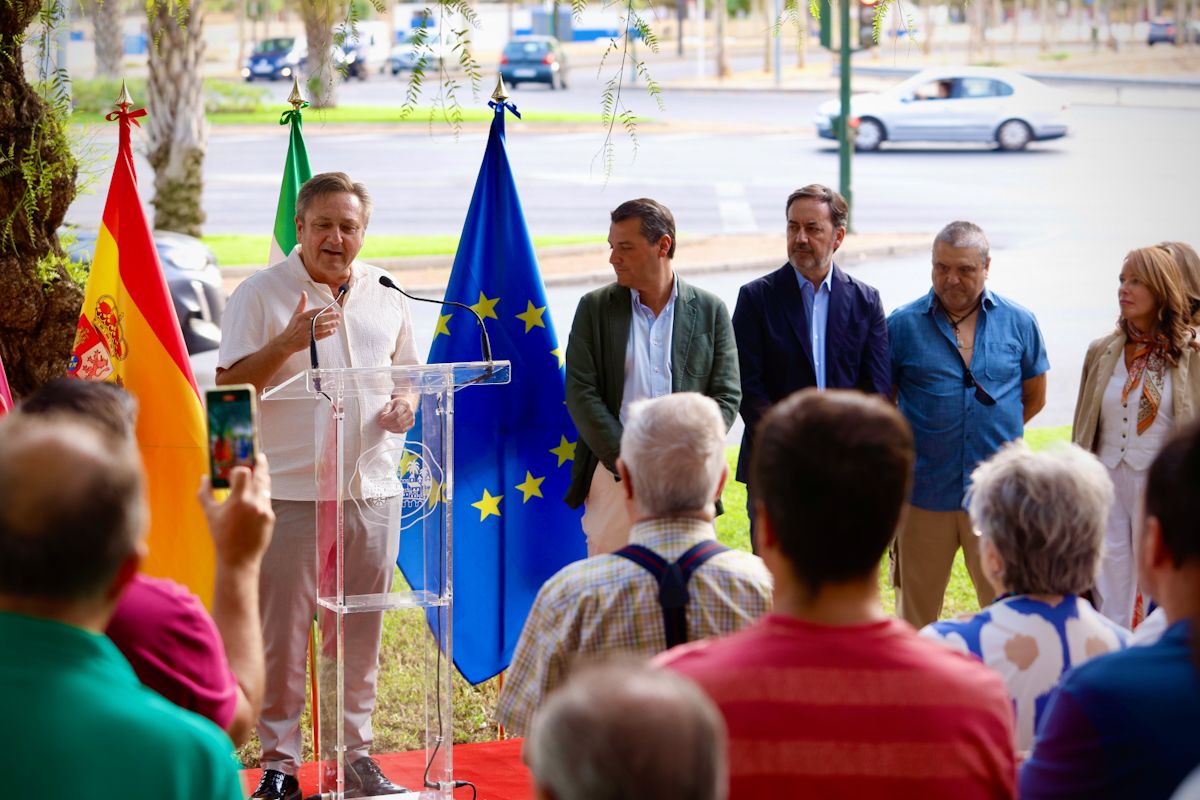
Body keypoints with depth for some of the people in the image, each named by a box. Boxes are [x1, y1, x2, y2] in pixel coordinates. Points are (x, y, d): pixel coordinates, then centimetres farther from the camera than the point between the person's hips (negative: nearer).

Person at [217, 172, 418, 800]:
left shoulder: (386, 294, 11)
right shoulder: (259, 295, -3)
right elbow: (228, 388, -7)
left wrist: (405, 406, 0)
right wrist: (286, 343, -21)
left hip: (369, 494, 4)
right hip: (290, 495, -4)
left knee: (360, 633, 10)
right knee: (282, 635, -1)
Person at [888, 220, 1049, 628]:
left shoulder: (1019, 323, 4)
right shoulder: (903, 325, 0)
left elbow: (1034, 398, 15)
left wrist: (993, 432, 12)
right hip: (924, 494, 0)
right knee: (916, 614, 7)